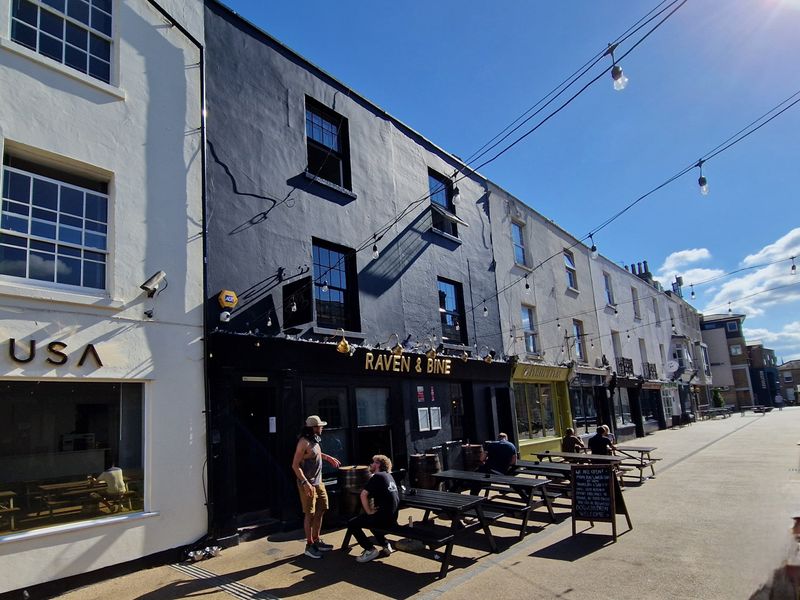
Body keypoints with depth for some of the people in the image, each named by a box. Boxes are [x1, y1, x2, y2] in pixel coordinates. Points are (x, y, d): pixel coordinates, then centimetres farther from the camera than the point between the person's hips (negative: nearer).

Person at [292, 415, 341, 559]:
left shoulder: (314, 441, 8)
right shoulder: (304, 442, -20)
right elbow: (295, 465, -22)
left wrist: (328, 457, 26)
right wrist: (305, 483, -28)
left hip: (318, 482, 9)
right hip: (308, 484, -9)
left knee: (320, 511, 13)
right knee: (310, 514, -1)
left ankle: (316, 541, 25)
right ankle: (309, 546, 10)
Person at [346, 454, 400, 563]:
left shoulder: (377, 476, -9)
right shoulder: (389, 476, 15)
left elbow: (363, 494, -19)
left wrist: (369, 511, -10)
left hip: (384, 517, -9)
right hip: (392, 517, 9)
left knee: (352, 524, -1)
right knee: (371, 519, 34)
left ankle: (370, 550, -3)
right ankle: (385, 545, 26)